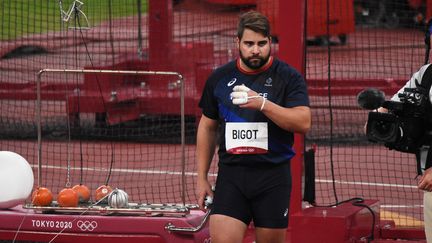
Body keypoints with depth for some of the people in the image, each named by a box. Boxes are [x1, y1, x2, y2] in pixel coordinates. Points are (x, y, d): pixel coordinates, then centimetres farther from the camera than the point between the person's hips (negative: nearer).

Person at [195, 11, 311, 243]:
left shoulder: (288, 77, -2)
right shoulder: (219, 78, 8)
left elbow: (303, 122, -13)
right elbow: (207, 127, 17)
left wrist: (262, 103, -24)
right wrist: (201, 177, 14)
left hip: (273, 174, -1)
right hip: (231, 173, 2)